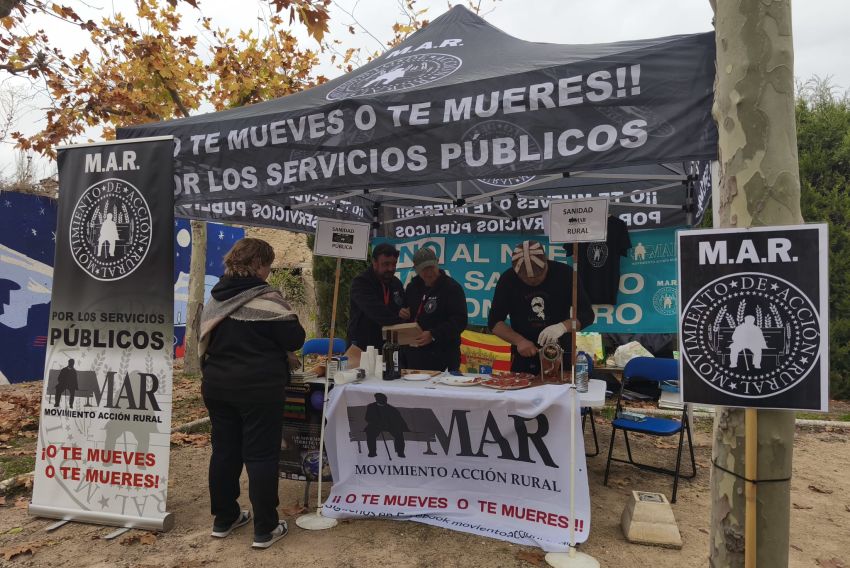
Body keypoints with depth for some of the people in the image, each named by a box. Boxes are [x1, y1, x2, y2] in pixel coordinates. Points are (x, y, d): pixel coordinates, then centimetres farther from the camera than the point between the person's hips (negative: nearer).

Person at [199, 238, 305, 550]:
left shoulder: (216, 297, 7)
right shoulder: (265, 297, -17)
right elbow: (294, 339, -14)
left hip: (217, 385, 7)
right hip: (258, 388, -7)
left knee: (224, 450, 16)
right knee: (261, 455, 1)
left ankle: (224, 518, 28)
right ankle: (265, 529, 10)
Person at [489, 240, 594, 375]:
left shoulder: (565, 274, -12)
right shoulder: (507, 279, -10)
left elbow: (587, 314, -10)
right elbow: (494, 322, -7)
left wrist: (563, 326, -30)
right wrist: (519, 341, -24)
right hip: (523, 356, 1)